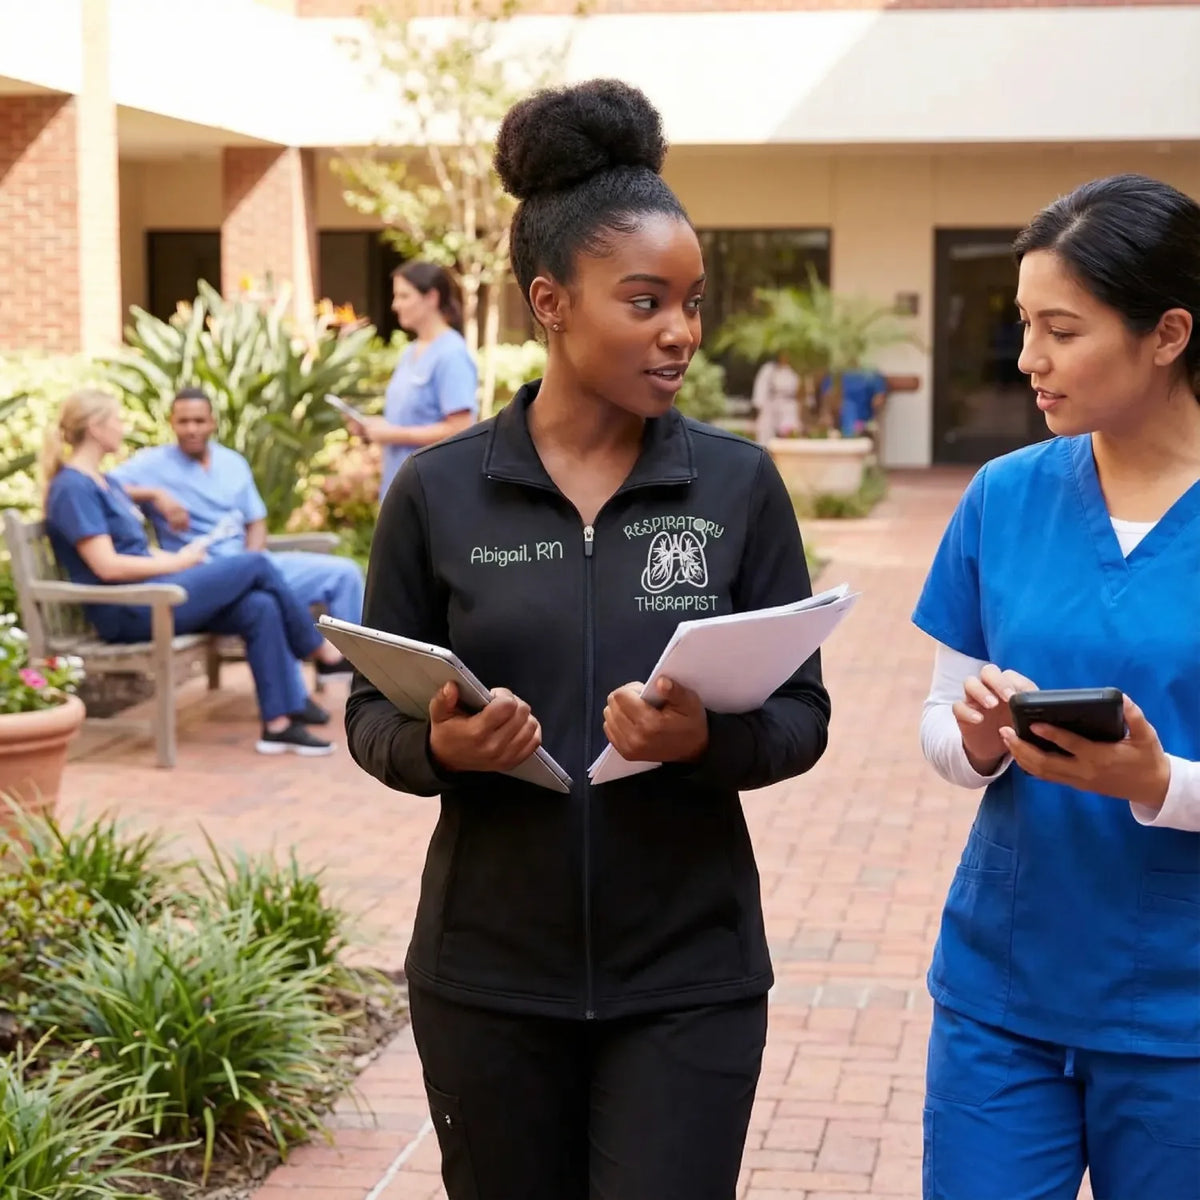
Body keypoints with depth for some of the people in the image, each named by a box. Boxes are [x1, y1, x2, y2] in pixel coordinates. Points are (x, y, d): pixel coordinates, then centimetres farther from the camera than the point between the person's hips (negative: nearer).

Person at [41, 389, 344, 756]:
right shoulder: (73, 488, -11)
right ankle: (318, 647, 8)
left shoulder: (105, 483, 20)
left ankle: (278, 723, -15)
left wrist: (181, 560, 0)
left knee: (260, 607, -13)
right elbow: (107, 566, -19)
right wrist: (177, 563, -11)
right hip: (128, 611, -9)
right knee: (256, 565, -12)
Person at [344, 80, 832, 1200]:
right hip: (489, 971, 1)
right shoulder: (437, 493, -3)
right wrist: (439, 745, -19)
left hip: (687, 974, 0)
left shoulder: (738, 484, -3)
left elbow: (801, 716, 0)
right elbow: (372, 716, 3)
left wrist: (707, 740, -22)